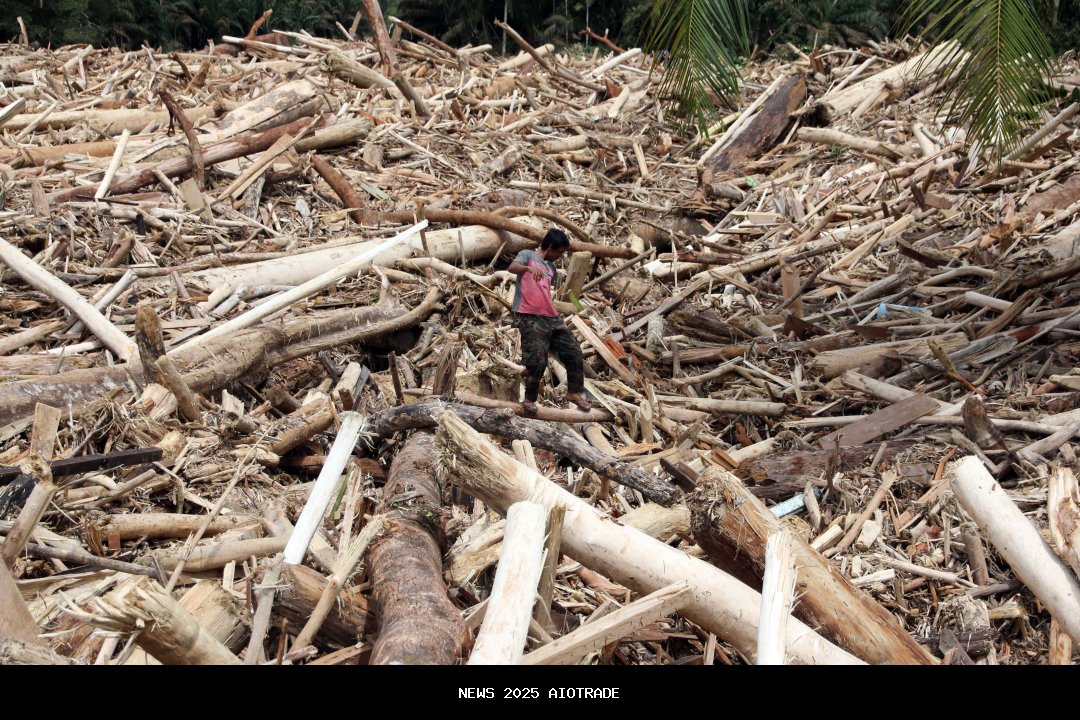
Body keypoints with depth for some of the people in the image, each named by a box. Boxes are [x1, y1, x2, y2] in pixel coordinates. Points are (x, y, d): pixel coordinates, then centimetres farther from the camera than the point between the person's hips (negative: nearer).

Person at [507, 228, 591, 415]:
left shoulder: (551, 266, 22)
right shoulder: (528, 255, 1)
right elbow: (512, 267, -19)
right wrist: (529, 267, -38)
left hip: (552, 317, 8)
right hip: (530, 318, -8)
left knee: (573, 352, 8)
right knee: (537, 361, -13)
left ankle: (574, 392, 22)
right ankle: (529, 399, 4)